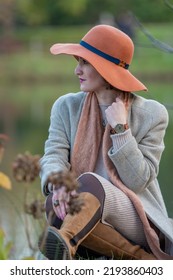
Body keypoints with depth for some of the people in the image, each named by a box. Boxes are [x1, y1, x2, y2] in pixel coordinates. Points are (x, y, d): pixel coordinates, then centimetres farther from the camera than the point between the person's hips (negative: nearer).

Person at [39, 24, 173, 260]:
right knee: (56, 203, -33)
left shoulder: (151, 114, -1)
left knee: (90, 182, -35)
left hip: (136, 218, -3)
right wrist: (58, 184, -30)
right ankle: (141, 259, -25)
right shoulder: (67, 107, 9)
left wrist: (120, 128, -16)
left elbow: (137, 181, -7)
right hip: (88, 219, 4)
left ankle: (64, 243, -66)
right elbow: (54, 155, -7)